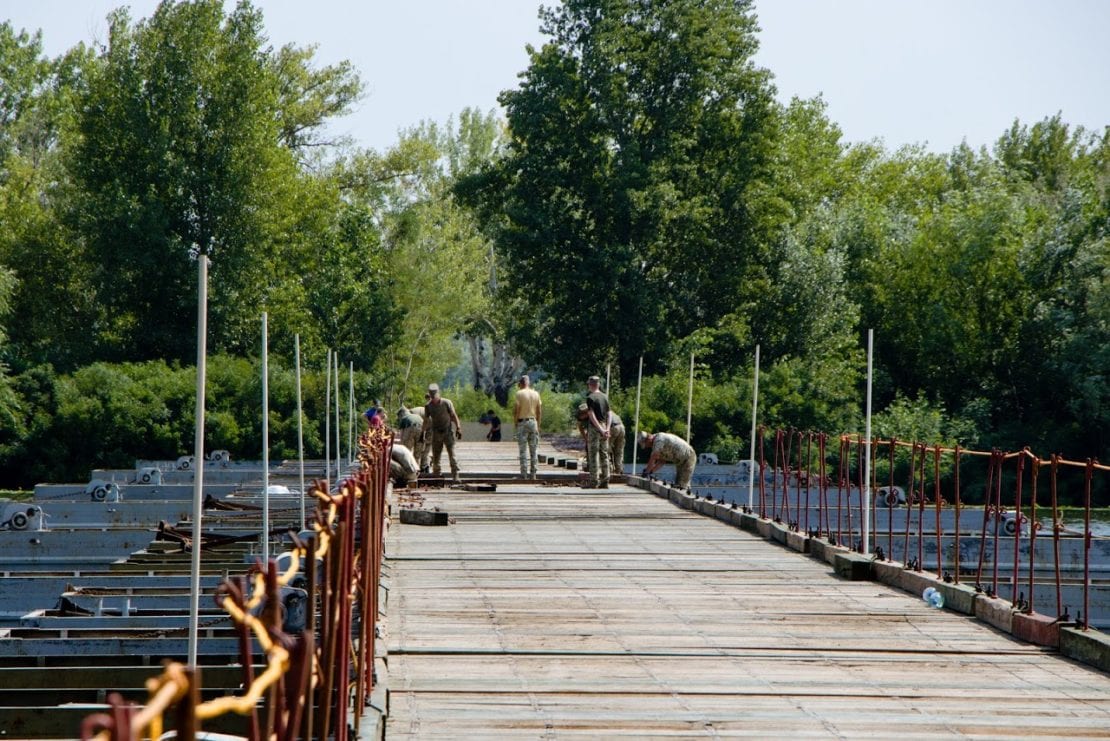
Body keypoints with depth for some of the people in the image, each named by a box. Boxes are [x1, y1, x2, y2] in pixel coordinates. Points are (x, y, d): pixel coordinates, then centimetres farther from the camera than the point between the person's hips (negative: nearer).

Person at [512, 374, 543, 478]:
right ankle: (533, 474, 8)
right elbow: (539, 412, 8)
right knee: (534, 449, 8)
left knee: (523, 450, -3)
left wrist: (514, 425, -4)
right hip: (533, 422, 4)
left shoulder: (519, 394, -8)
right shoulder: (536, 394, 6)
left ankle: (523, 474, -6)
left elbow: (516, 411, -11)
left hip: (522, 422, -4)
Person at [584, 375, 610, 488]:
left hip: (594, 428, -6)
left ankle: (594, 482, -4)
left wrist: (601, 429, -16)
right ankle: (605, 482, 9)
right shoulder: (605, 397, 11)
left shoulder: (590, 397, -9)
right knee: (604, 455, 9)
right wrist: (607, 429, 0)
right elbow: (608, 414, 7)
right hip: (604, 427, 6)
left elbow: (592, 415, -16)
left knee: (593, 455, -3)